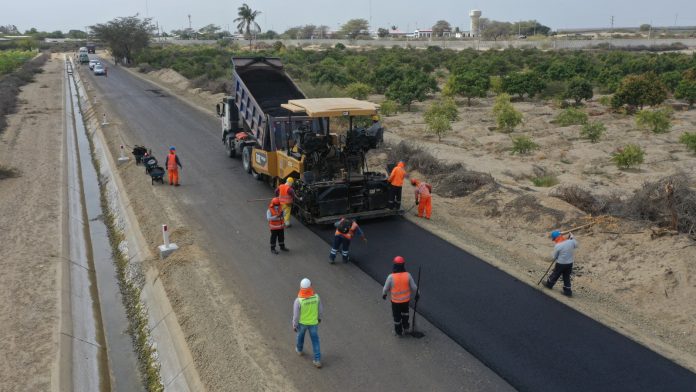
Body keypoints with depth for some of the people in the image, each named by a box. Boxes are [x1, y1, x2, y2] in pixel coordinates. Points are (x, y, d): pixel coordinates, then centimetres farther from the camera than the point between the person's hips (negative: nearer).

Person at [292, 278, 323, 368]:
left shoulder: (298, 300, -35)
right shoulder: (316, 296, -27)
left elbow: (296, 315, -22)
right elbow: (320, 309, -9)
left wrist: (294, 325, -3)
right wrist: (319, 317, 13)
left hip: (302, 322, -1)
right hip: (313, 322, 1)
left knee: (300, 334, 32)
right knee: (315, 340, 20)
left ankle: (299, 349, 59)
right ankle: (317, 361, 25)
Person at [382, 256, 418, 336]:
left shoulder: (391, 277, -27)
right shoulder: (407, 275, -21)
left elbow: (386, 288, -11)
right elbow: (413, 287, -9)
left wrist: (384, 294, 11)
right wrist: (417, 294, 11)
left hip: (396, 300, -2)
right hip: (406, 299, 2)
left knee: (397, 316, 21)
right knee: (405, 311, 33)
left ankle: (399, 332, 38)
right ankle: (405, 327, 43)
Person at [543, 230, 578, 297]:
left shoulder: (557, 246, -23)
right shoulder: (571, 241, -12)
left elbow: (555, 257, -10)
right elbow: (576, 245, 11)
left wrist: (555, 259, 13)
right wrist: (572, 237, 15)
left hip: (561, 264, -4)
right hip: (570, 263, 4)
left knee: (555, 274, 19)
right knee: (567, 277, 18)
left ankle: (549, 284, 42)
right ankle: (568, 291, 22)